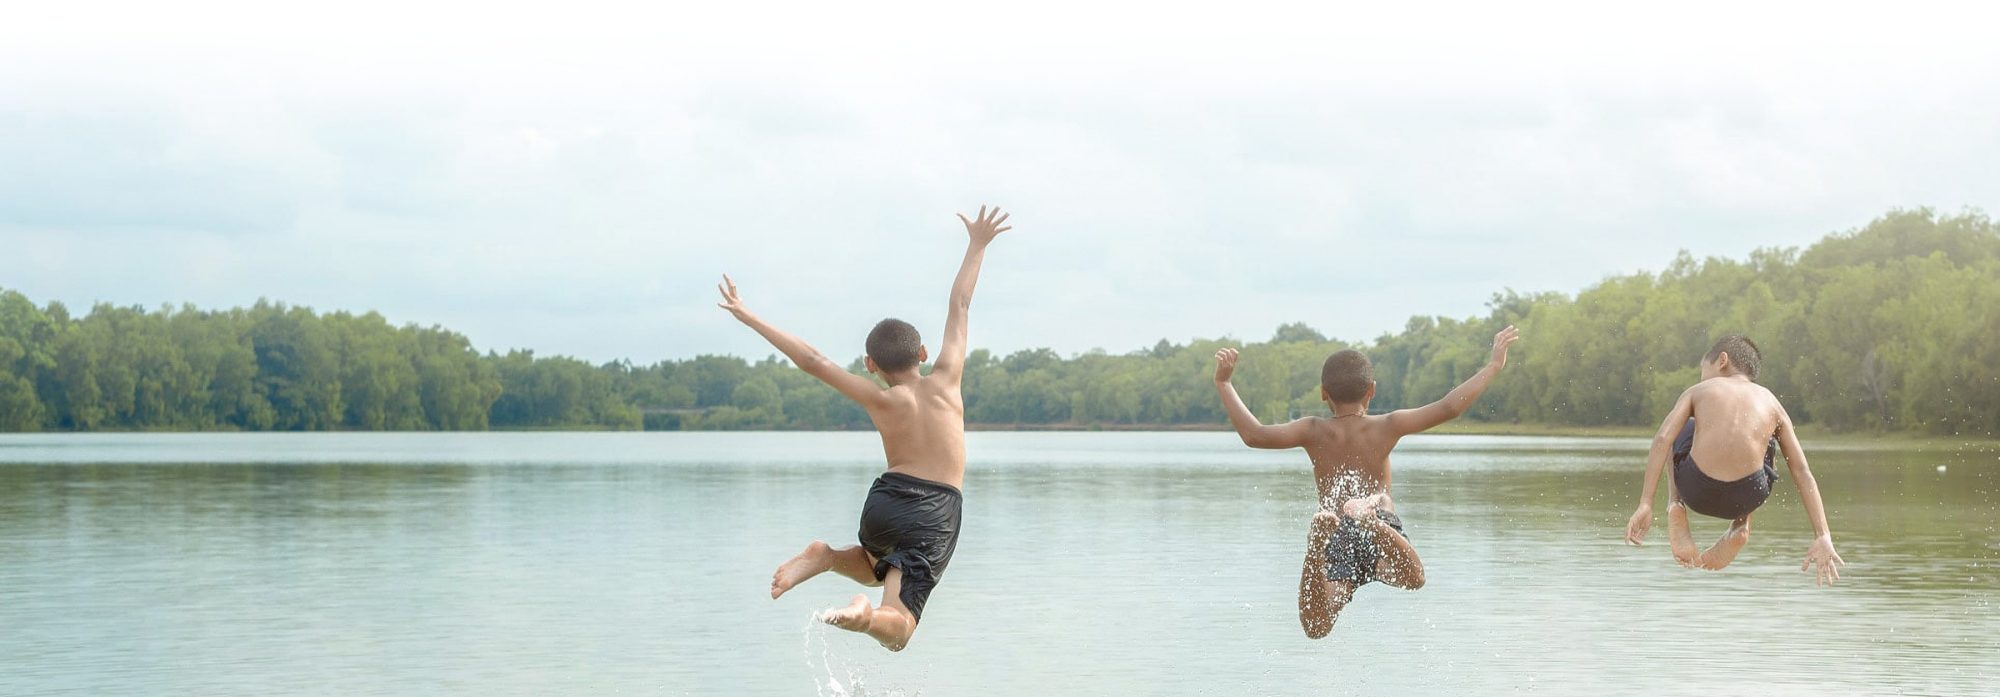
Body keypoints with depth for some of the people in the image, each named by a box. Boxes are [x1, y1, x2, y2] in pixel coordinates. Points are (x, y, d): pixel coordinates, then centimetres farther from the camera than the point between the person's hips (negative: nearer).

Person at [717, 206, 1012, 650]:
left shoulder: (881, 401, 2)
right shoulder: (946, 381, 2)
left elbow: (812, 360, 0)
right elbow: (959, 306, 11)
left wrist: (748, 317, 4)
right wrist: (977, 245, 20)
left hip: (886, 502, 2)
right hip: (937, 514, -2)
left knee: (878, 568, 38)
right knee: (896, 626, -7)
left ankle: (827, 556, 6)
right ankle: (868, 615, -44)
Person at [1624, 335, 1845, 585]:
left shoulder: (1699, 390, 15)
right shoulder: (1770, 401, 18)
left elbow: (1663, 440, -1)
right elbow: (1802, 472, 13)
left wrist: (1645, 505, -4)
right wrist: (1822, 537, 11)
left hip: (1695, 490, -1)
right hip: (1746, 497, 1)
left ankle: (1676, 506, 13)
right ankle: (1741, 523, 22)